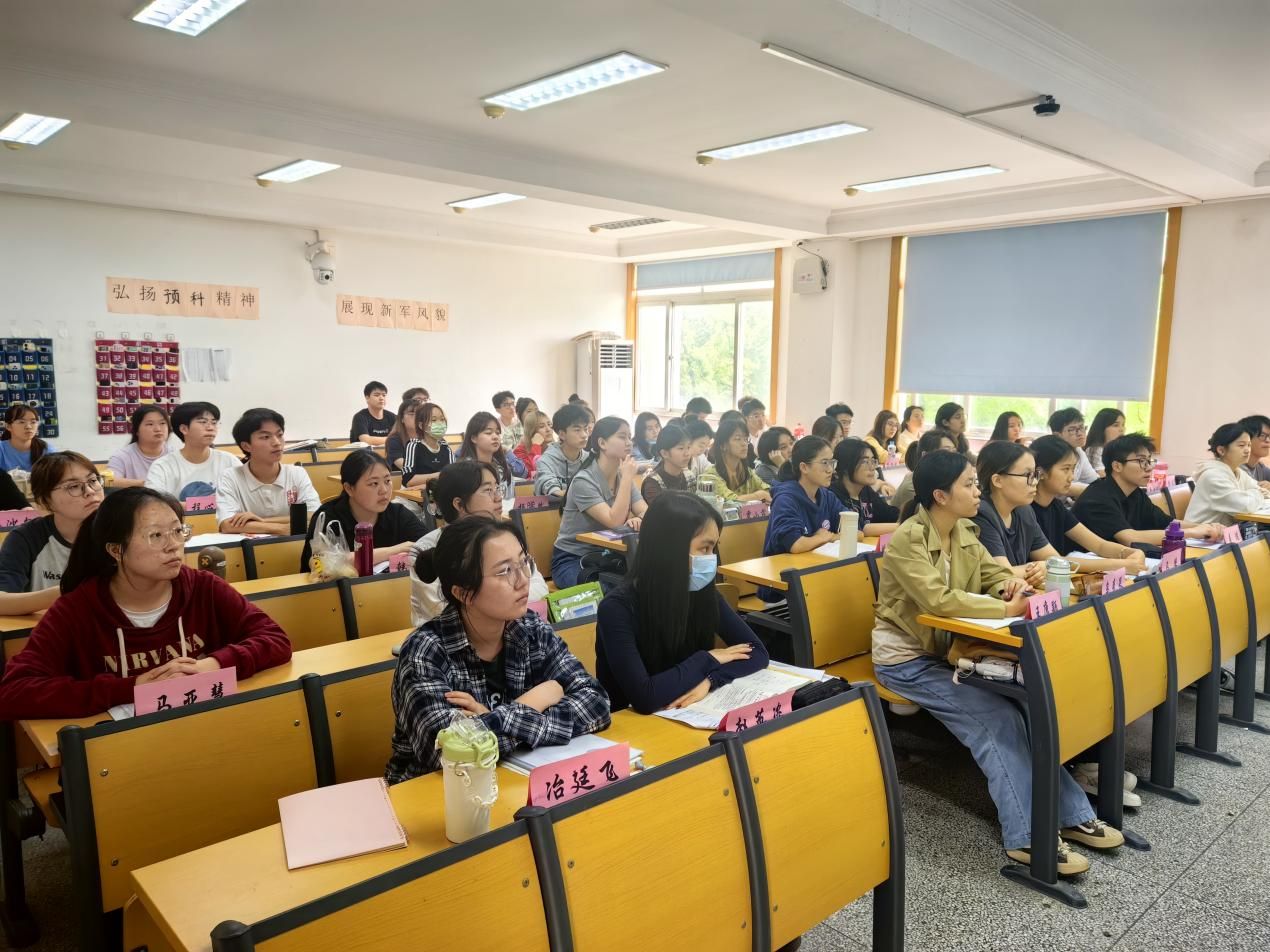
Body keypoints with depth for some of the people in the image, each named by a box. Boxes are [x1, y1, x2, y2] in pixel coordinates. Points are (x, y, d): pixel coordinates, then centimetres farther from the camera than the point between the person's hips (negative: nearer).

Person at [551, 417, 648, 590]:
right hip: (571, 560, -7)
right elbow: (614, 522, -28)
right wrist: (627, 478, -24)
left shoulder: (623, 476, 4)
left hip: (602, 556, 7)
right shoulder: (584, 481, -19)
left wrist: (638, 520, -30)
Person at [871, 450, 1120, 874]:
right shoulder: (907, 540, -21)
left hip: (949, 648, 7)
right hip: (907, 659, -7)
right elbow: (938, 600, -31)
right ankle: (1028, 837, -12)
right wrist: (1006, 609, -30)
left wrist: (1011, 583, -13)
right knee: (997, 719, -19)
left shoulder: (964, 531, 3)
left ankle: (1070, 814, -1)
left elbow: (992, 573, 11)